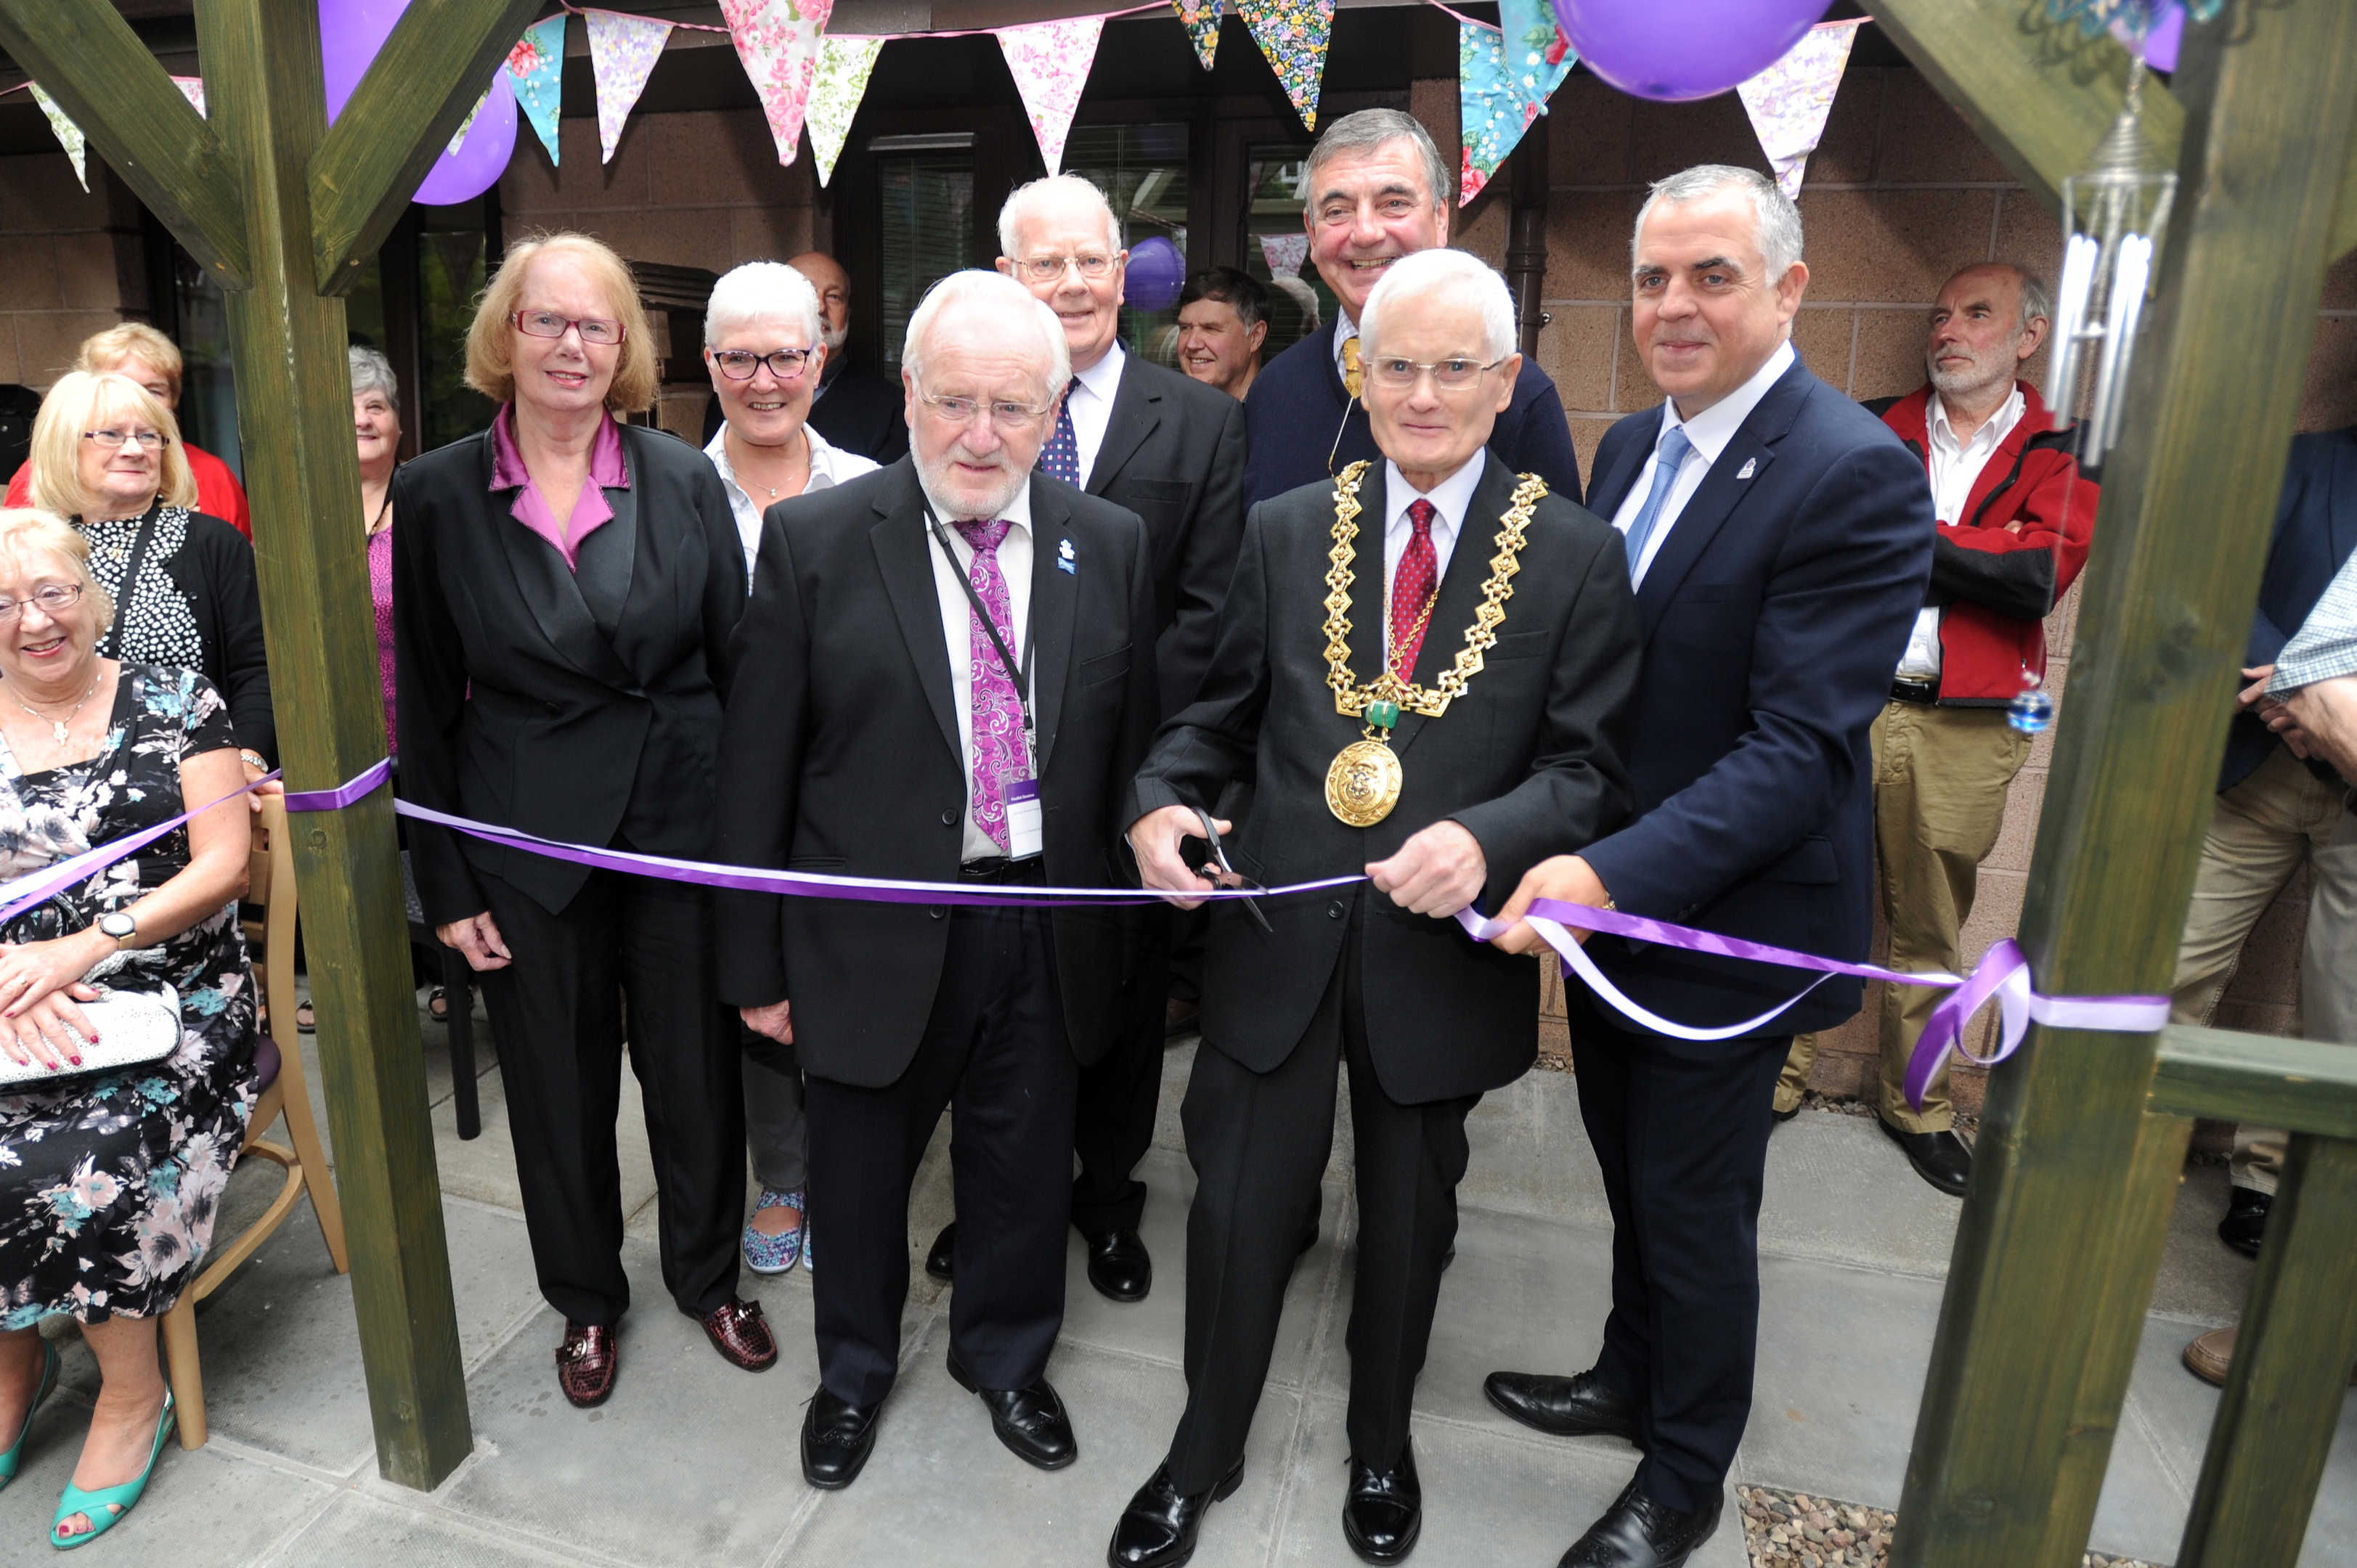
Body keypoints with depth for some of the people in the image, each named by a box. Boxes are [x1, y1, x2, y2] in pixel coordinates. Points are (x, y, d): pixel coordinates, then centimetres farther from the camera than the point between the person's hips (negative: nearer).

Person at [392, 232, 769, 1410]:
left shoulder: (684, 480, -1)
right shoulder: (436, 495, -2)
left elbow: (738, 665, 0)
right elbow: (425, 706, 1)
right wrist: (446, 884, -1)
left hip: (682, 819, 0)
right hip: (527, 838, 0)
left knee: (697, 1067, 12)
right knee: (557, 1085, 14)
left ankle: (708, 1276, 38)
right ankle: (586, 1298, 39)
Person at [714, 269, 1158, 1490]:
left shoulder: (1111, 545, -1)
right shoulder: (814, 541, -9)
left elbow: (1133, 748, 4)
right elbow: (756, 772, -6)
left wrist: (1127, 926, 4)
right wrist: (757, 962, -4)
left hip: (1050, 934, 2)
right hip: (877, 933, -1)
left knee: (1023, 1171, 20)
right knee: (860, 1175, 19)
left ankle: (1007, 1357, 50)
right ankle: (854, 1369, 49)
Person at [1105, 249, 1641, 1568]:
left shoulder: (1578, 557, -5)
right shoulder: (1285, 532, 2)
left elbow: (1590, 766, -7)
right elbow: (1218, 712, 6)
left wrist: (1486, 838, -26)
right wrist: (1162, 801, -14)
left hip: (1443, 951, -1)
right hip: (1278, 936, 1)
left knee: (1409, 1220, 20)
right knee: (1241, 1212, 13)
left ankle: (1382, 1446, 49)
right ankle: (1205, 1453, 40)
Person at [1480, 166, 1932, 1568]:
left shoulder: (1856, 476, -20)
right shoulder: (1634, 445, 6)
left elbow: (1803, 747, -26)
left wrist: (1617, 872, -34)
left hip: (1729, 918, -7)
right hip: (1605, 890, 7)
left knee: (1694, 1206, 10)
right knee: (1632, 1172, 24)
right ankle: (1634, 1378, 49)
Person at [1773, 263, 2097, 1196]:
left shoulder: (2063, 455, 6)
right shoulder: (1872, 432, 8)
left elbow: (2042, 574, -11)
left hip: (1965, 729, 0)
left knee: (1928, 925, 12)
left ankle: (1915, 1103, 29)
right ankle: (1779, 1075, 23)